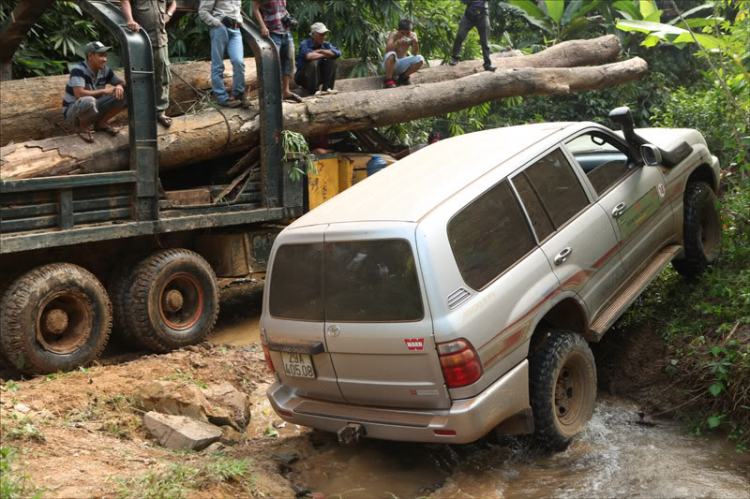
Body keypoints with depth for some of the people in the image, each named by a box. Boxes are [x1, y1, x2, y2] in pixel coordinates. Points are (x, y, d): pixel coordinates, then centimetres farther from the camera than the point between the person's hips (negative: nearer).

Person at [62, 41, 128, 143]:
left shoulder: (105, 70, -6)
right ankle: (82, 127, -10)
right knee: (89, 101, -42)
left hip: (94, 110, 6)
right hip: (73, 112, -6)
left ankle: (101, 123, 5)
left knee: (125, 96, -9)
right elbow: (79, 94, -35)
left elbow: (122, 83, 7)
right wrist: (104, 91, -29)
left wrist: (119, 87, -19)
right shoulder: (78, 70, -24)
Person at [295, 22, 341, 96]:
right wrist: (325, 55, -23)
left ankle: (326, 88, -9)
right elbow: (308, 56, -40)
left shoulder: (326, 45, 0)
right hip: (303, 78, -5)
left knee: (332, 60, -11)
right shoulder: (304, 44, -17)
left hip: (318, 77, 6)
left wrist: (320, 51, -20)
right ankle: (313, 92, -23)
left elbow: (338, 53, -17)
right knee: (313, 62, -32)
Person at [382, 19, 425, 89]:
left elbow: (415, 54, -11)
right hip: (389, 64, -4)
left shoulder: (413, 35, -6)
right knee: (391, 54, -37)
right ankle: (388, 80, -19)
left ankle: (404, 77, 3)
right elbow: (387, 51, -30)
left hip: (401, 64, 4)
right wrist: (397, 43, -47)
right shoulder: (394, 35, -16)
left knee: (420, 59, -19)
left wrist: (416, 44, -30)